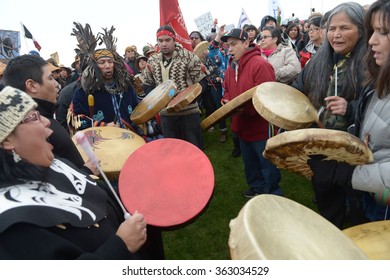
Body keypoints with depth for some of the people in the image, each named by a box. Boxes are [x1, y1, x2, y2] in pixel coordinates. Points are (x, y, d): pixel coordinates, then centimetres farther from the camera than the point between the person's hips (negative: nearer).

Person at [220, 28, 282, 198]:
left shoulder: (260, 65, -20)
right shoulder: (231, 66, 7)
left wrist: (245, 108, -31)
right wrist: (227, 101, -2)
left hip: (261, 127, -8)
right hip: (242, 126, 8)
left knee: (267, 165, 7)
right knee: (250, 163, 23)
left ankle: (273, 195, 25)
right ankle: (257, 188, 43)